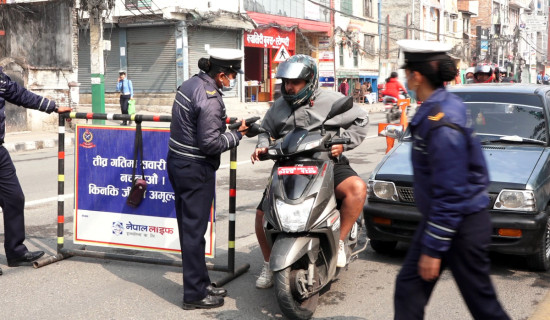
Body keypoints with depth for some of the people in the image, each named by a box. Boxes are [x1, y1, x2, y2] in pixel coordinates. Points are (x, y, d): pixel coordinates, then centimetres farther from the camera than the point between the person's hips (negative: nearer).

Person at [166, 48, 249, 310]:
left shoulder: (190, 84, 8)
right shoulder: (210, 98, -21)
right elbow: (210, 143, -24)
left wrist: (225, 124, 12)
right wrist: (236, 135, -8)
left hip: (177, 161, 10)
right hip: (196, 169, -10)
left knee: (187, 227, 16)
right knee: (194, 231, -1)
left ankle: (200, 283, 30)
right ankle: (195, 295, 9)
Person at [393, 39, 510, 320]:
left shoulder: (442, 124, -26)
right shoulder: (446, 105, 5)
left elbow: (450, 194, -26)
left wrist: (433, 250, -21)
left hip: (462, 225, -10)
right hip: (436, 219, 10)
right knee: (408, 287, 11)